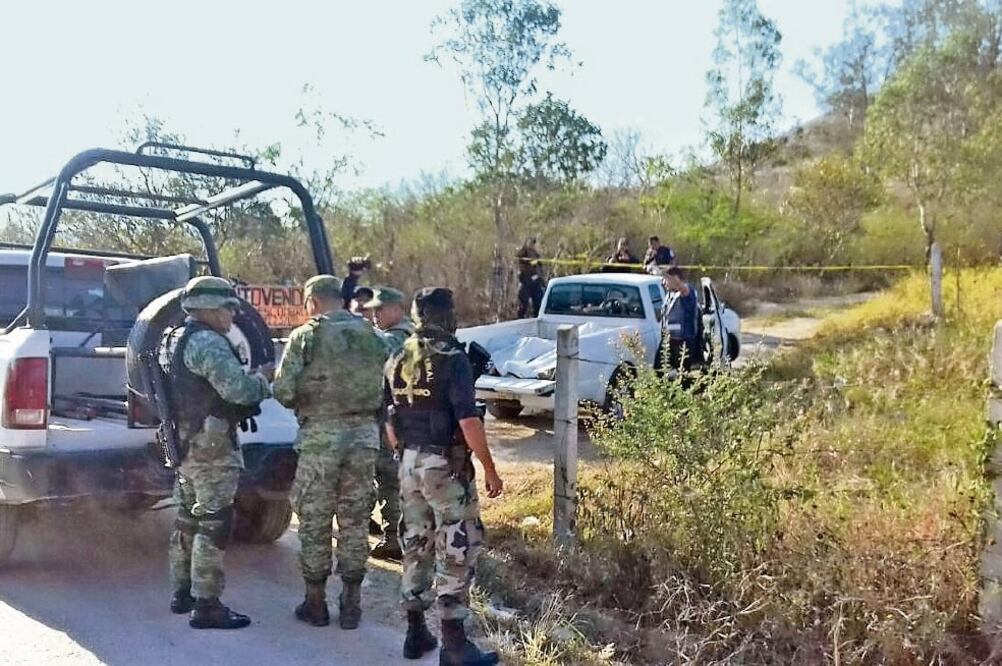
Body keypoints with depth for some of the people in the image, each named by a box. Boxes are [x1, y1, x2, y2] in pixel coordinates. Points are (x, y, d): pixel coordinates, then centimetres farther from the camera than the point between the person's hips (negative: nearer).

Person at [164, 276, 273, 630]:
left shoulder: (174, 340, 16)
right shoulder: (208, 342, -17)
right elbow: (238, 389, -25)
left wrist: (254, 380, 14)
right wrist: (263, 377, -6)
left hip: (186, 444, 10)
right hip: (211, 446, -10)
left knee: (189, 518, 18)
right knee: (214, 524, -5)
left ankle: (182, 593, 29)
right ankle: (206, 606, -2)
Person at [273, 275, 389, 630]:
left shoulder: (305, 336, -5)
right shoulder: (373, 336, 7)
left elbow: (284, 392, -8)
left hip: (320, 435, -3)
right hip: (365, 434, 4)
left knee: (315, 521, 9)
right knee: (355, 521, 11)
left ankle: (316, 603, 17)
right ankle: (351, 605, 18)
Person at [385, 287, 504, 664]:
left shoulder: (397, 361, 7)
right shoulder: (452, 359, -15)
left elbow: (389, 423, 12)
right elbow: (469, 422, -20)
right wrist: (491, 471, -13)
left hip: (410, 464, 7)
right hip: (446, 466, -7)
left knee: (416, 545, 15)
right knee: (457, 550, 0)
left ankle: (416, 633, 24)